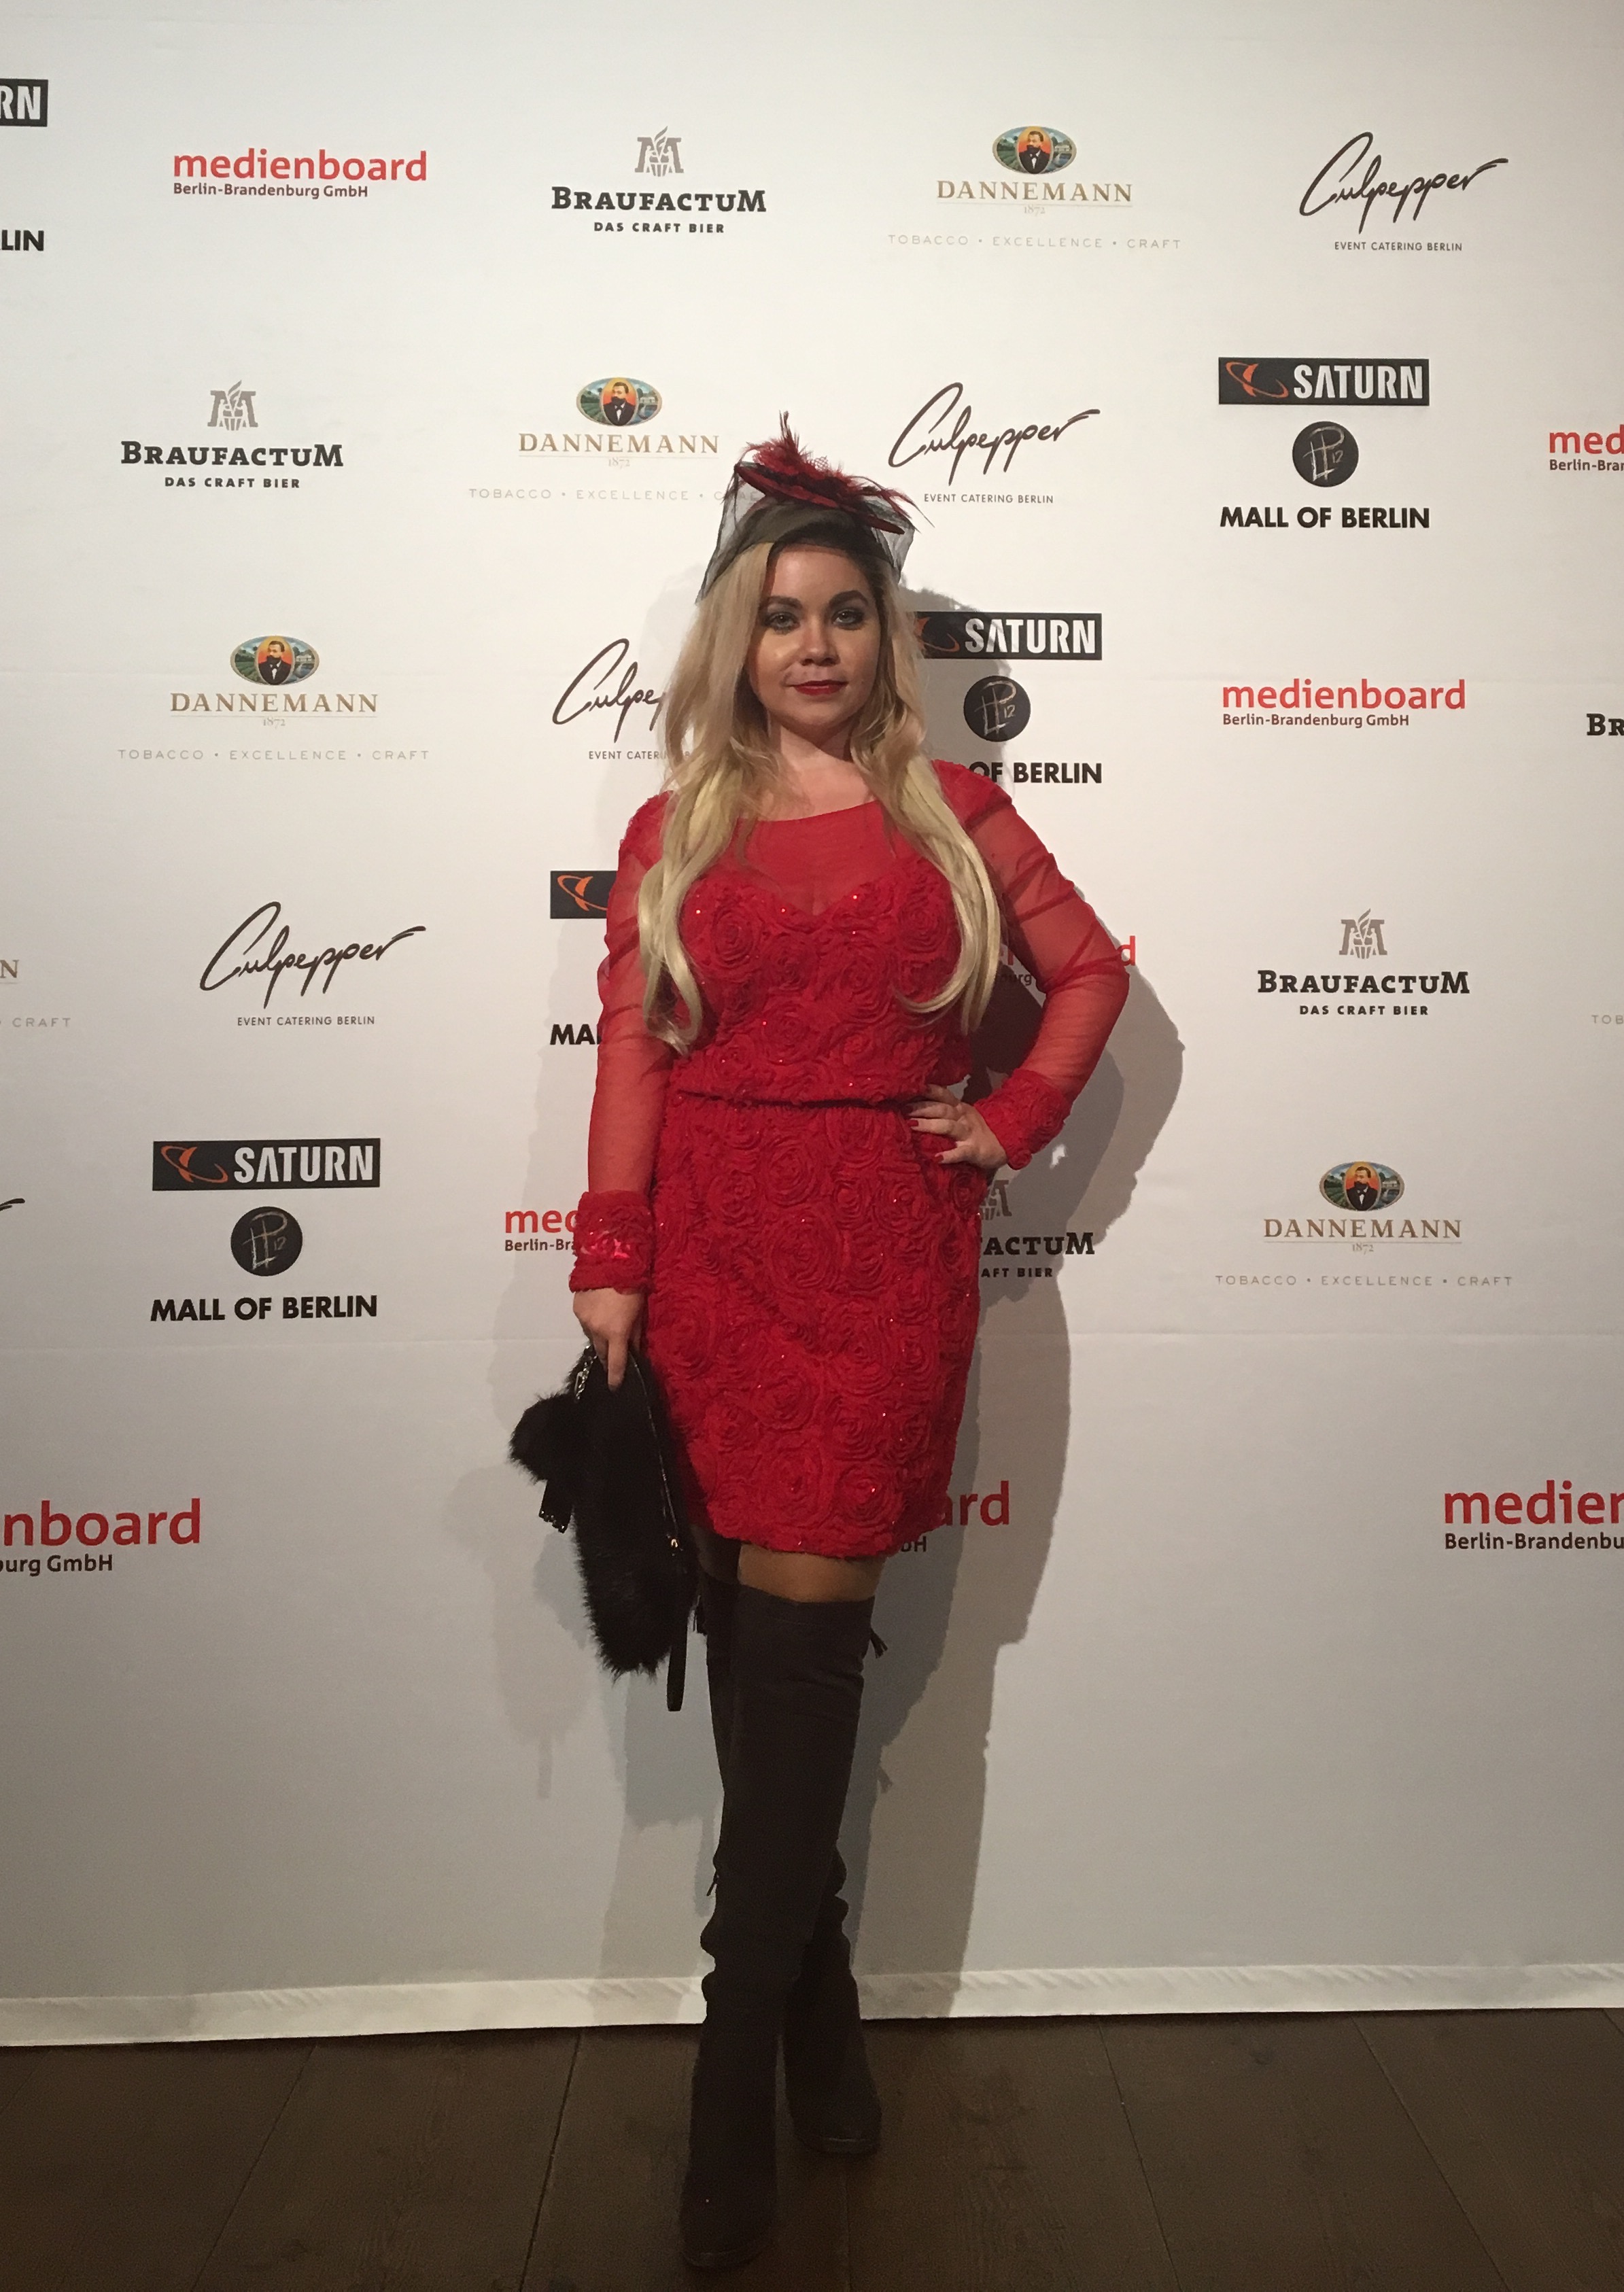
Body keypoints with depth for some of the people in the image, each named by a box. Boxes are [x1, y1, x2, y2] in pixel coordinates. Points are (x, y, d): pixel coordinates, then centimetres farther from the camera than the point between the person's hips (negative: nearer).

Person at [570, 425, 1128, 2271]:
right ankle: (817, 1999, 25)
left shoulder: (948, 811, 10)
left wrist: (1013, 1123, 3)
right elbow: (629, 1056, 3)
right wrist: (607, 1269, -4)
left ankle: (738, 2082, 9)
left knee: (801, 1634, -3)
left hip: (884, 1254, -1)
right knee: (753, 1633, 5)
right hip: (714, 1252, 1)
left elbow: (1090, 966, 17)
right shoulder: (677, 828, 10)